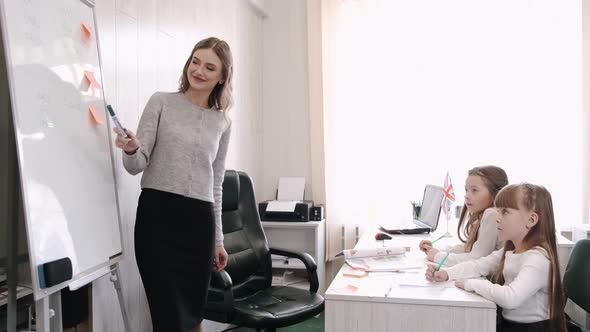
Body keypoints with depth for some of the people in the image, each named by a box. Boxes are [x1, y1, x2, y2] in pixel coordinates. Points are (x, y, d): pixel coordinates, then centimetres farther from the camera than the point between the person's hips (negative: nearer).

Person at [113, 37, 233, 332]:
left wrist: (217, 239, 15)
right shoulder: (161, 102, 3)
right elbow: (137, 166, -2)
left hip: (200, 220, 3)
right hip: (157, 214, -3)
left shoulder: (222, 123, 12)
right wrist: (131, 150, -26)